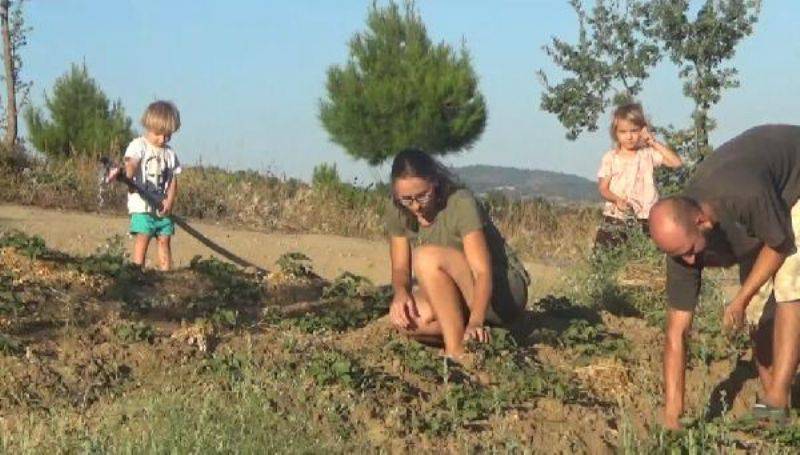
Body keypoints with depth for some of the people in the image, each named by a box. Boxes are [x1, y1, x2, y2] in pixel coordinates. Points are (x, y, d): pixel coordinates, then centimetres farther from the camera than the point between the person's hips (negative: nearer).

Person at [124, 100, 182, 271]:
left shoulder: (170, 153, 12)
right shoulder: (138, 145, -2)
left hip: (163, 207, 5)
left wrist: (169, 201, -8)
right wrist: (128, 177, -44)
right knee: (143, 237, -9)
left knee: (164, 239, 5)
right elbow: (131, 163, -21)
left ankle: (166, 272, 9)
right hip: (142, 205, -5)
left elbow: (173, 180, 9)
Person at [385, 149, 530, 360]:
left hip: (505, 290, -6)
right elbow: (400, 268, 1)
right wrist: (401, 292, -23)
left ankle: (456, 351, -26)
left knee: (428, 257, -31)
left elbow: (483, 271, -31)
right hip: (455, 299, 6)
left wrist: (475, 322, -47)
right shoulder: (398, 213, -6)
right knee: (405, 318, -25)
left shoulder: (461, 204, -23)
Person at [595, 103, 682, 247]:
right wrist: (616, 199, -19)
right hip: (615, 216, 1)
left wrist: (654, 143, -6)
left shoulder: (648, 154, 5)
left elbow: (677, 162, -5)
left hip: (644, 217, 0)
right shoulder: (610, 157, 5)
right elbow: (603, 188, 2)